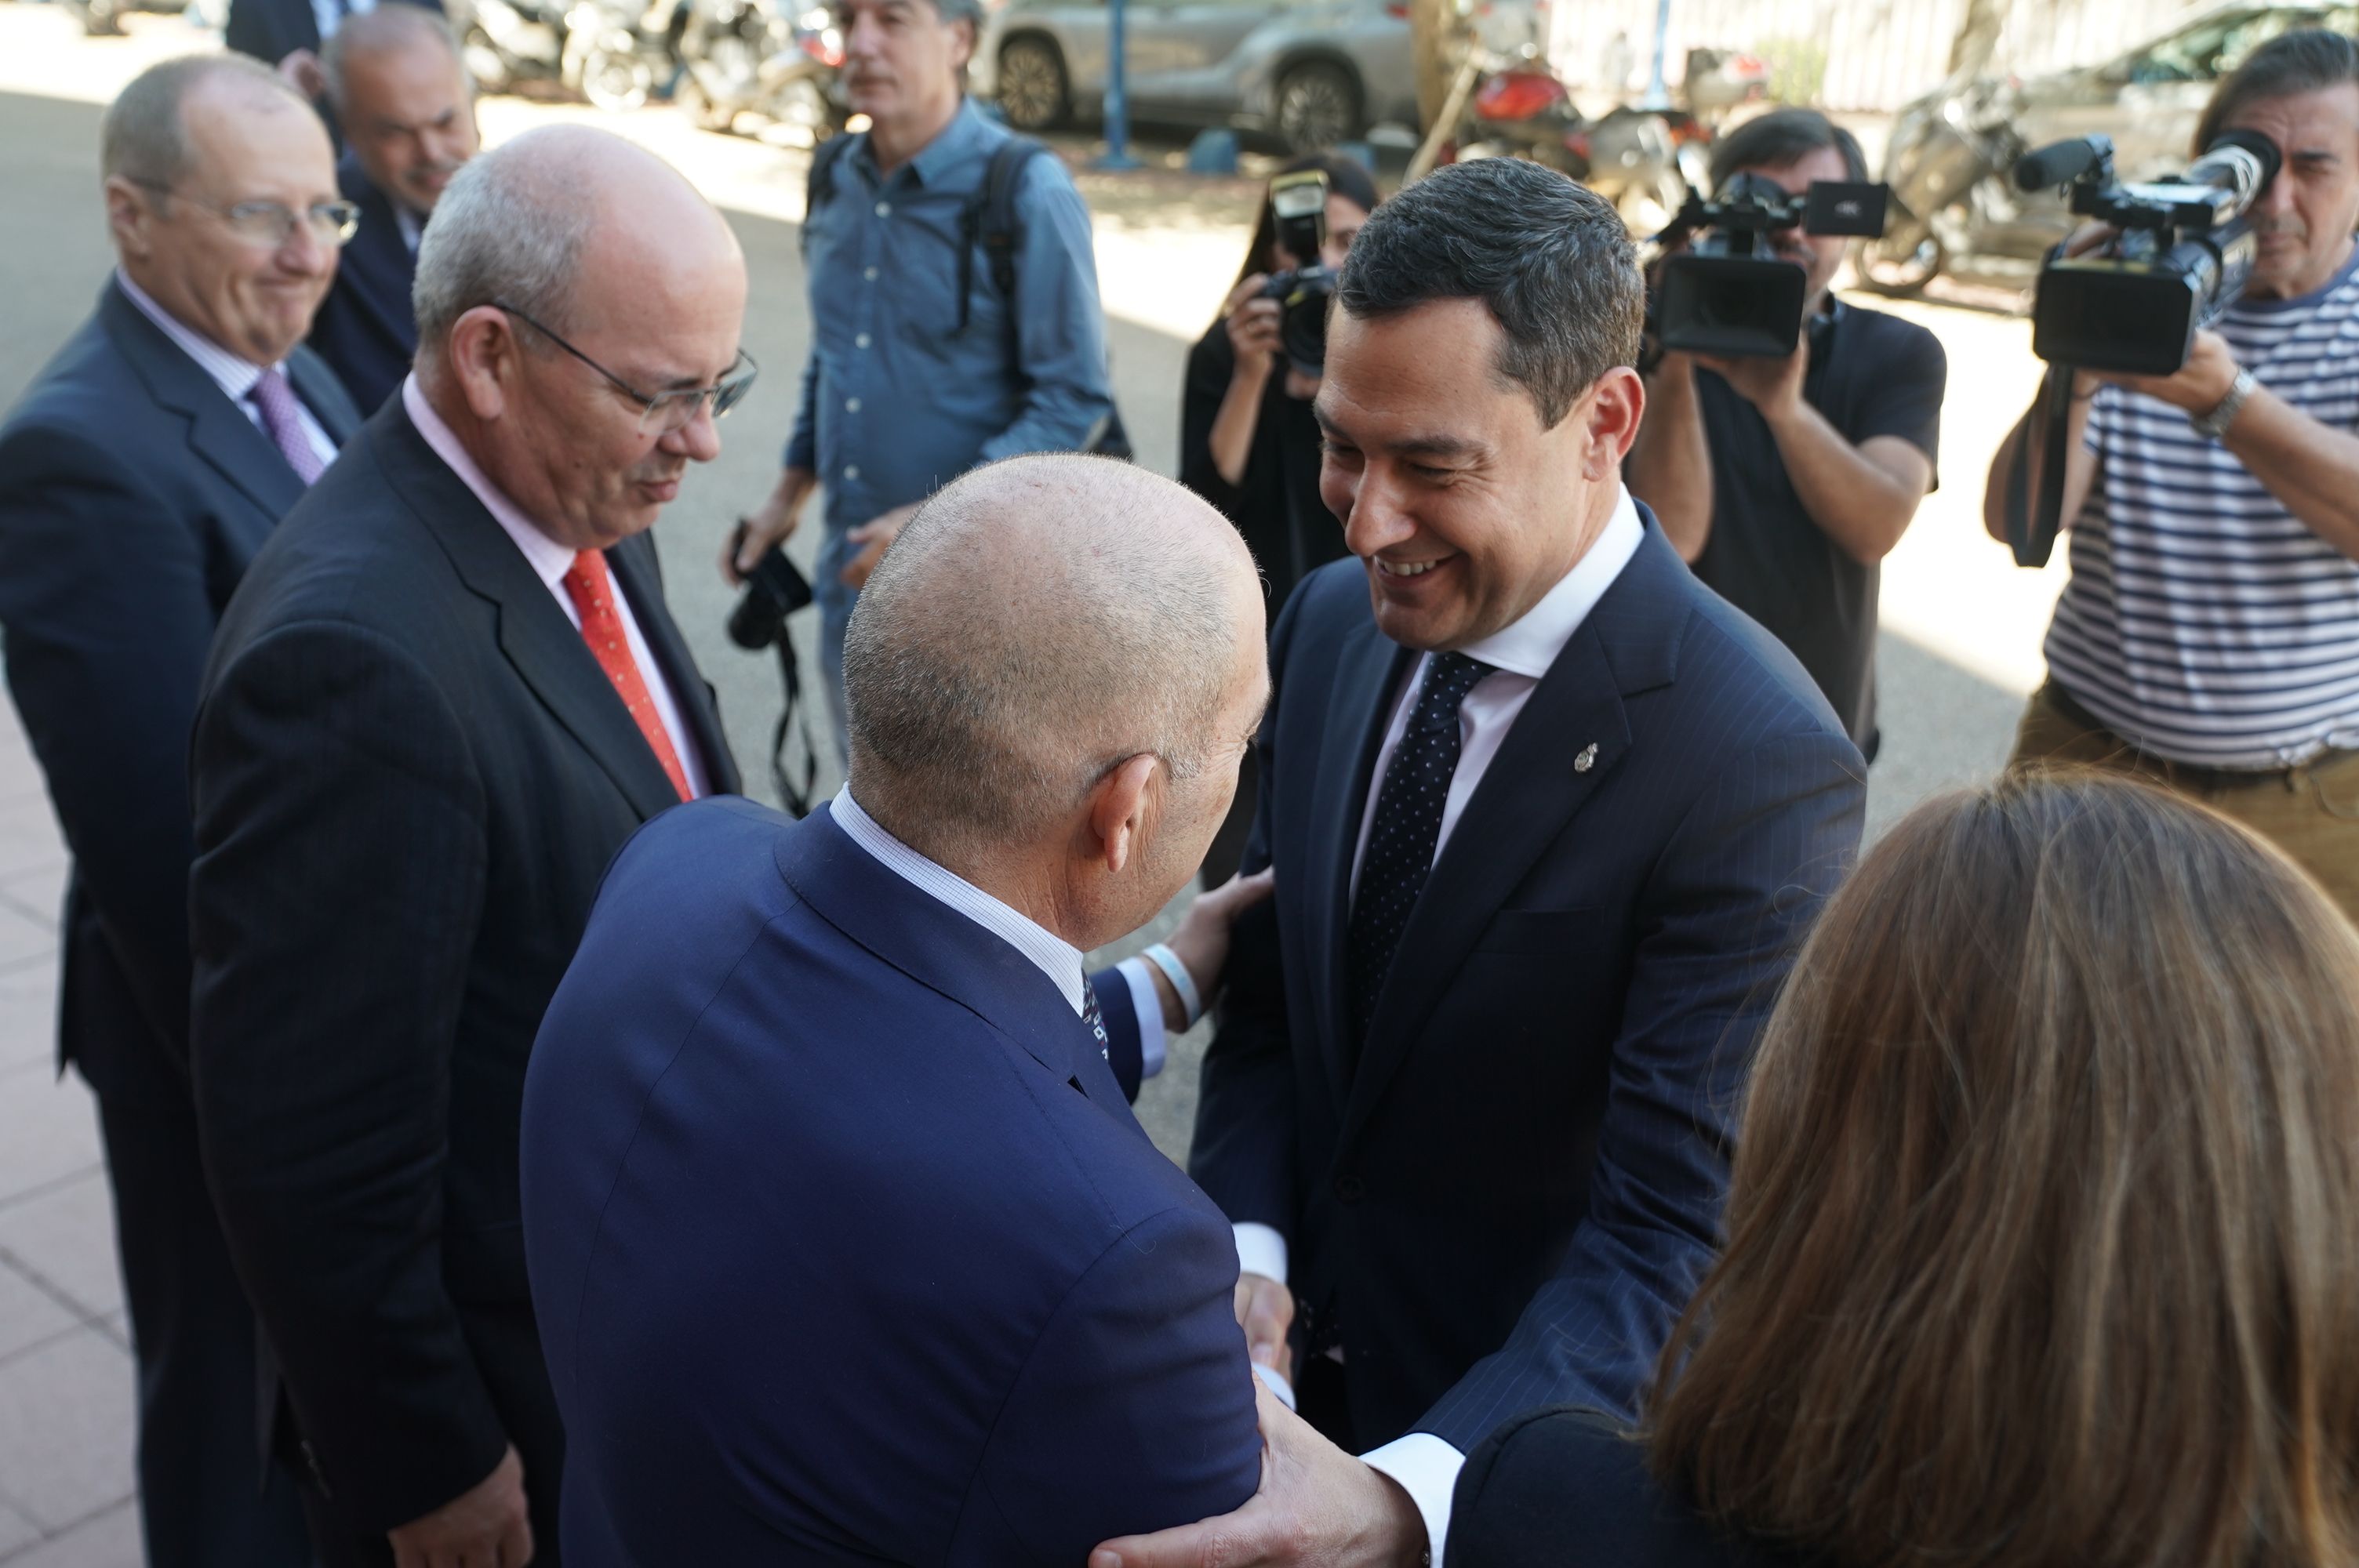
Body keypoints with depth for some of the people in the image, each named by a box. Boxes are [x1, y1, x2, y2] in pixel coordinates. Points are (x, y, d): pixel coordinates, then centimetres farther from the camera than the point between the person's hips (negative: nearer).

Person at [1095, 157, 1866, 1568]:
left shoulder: (1760, 765, -26)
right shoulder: (1332, 621, -7)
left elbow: (1671, 1239, -27)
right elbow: (1270, 985, 2)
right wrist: (1247, 1248, -13)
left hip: (1526, 1445, -4)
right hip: (1304, 1357, 5)